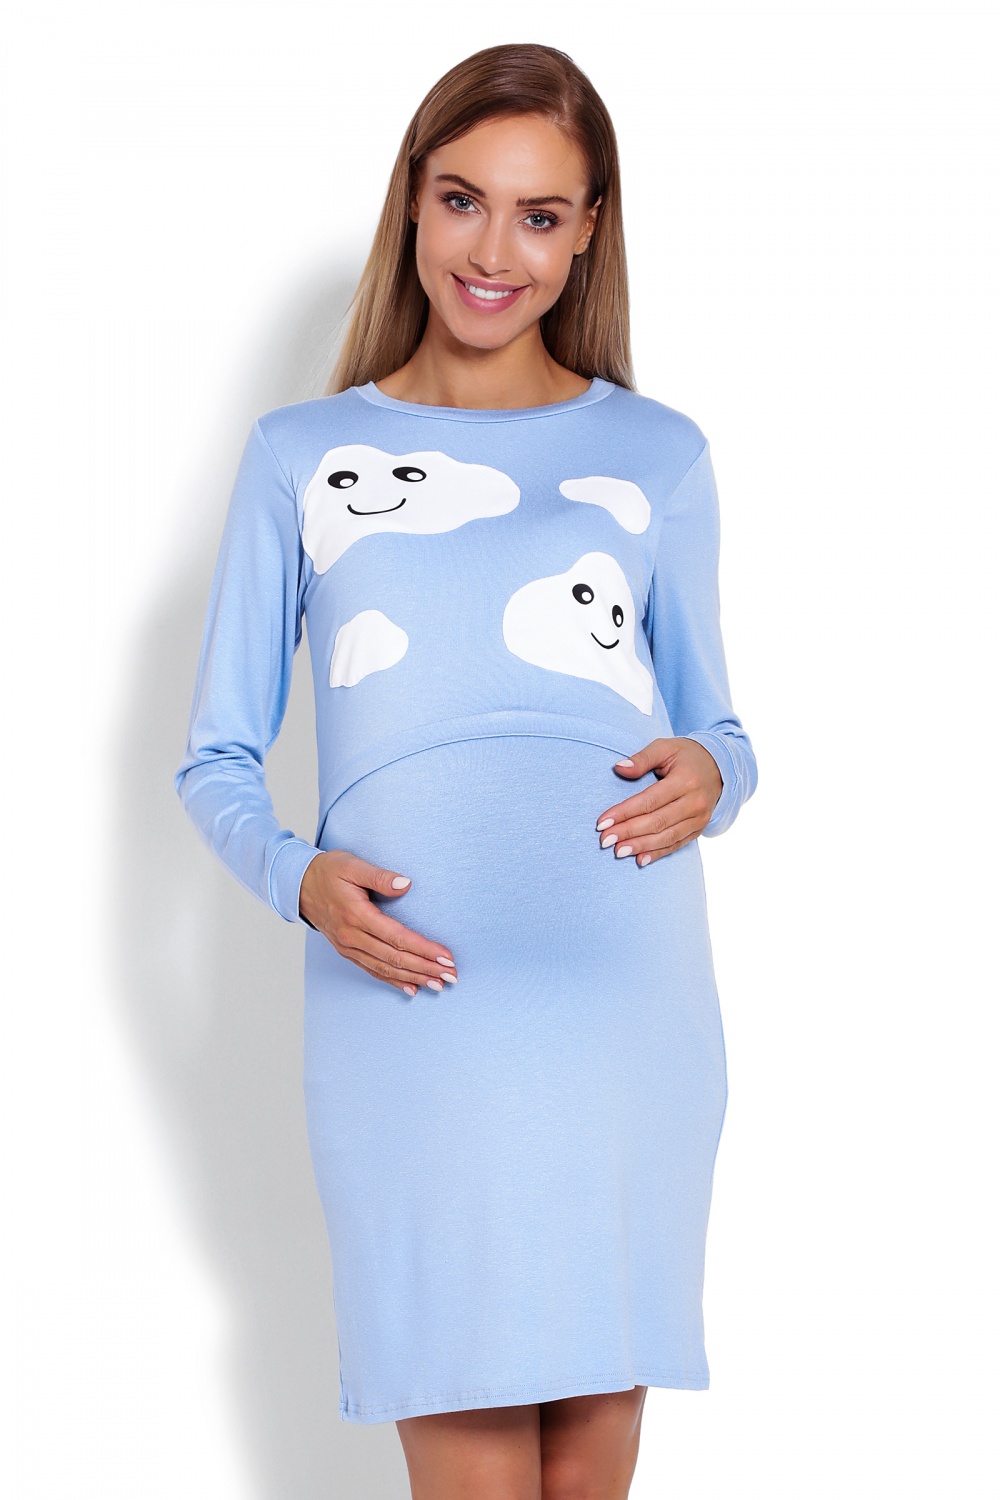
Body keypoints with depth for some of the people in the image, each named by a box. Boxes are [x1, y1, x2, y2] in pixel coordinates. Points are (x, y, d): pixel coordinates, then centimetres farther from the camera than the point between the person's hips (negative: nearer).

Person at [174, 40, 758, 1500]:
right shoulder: (301, 456, 11)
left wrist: (708, 776, -5)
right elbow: (217, 756, 12)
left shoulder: (656, 454, 14)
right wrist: (299, 876, -8)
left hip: (624, 1001, 1)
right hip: (411, 1009, -1)